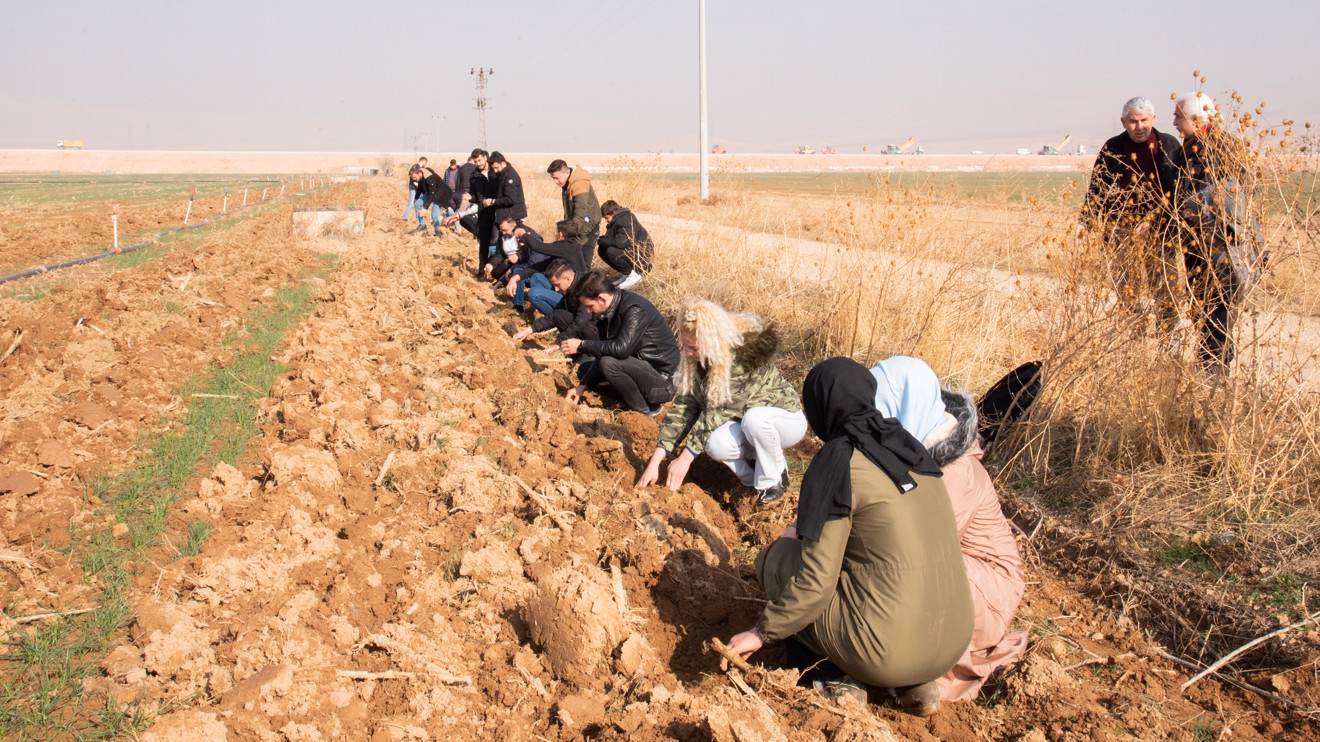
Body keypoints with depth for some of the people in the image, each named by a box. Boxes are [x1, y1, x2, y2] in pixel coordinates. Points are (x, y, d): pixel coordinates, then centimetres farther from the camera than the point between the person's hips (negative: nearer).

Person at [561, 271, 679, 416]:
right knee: (584, 370, 10)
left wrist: (582, 345, -25)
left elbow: (621, 348, -36)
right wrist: (582, 386, -1)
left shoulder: (635, 310, -24)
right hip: (639, 367, 10)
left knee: (609, 364, -30)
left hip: (662, 378, -9)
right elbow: (604, 351, 7)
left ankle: (645, 410, -10)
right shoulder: (608, 312, 2)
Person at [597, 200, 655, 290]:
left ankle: (633, 275, -10)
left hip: (640, 254, -10)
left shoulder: (626, 220, -24)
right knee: (602, 249, 3)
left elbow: (619, 243, -32)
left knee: (611, 252, -28)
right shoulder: (617, 220, 7)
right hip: (630, 249, 10)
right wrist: (599, 240, -13)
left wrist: (600, 241, -21)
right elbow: (609, 237, 8)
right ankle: (625, 274, 11)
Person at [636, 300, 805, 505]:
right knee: (716, 444, -30)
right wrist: (655, 461, -17)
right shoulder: (697, 359, -8)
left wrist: (686, 456, -29)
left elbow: (719, 410, -31)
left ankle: (773, 480, -12)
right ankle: (753, 479, 0)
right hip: (742, 426, 5)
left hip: (786, 419, -5)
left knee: (754, 418, -39)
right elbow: (685, 405, -10)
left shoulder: (746, 353, -29)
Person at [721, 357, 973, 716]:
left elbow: (815, 580, -12)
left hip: (890, 653, -7)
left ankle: (848, 679, 3)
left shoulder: (838, 461, -11)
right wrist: (810, 532, 30)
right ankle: (916, 683, 14)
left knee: (775, 557, 11)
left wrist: (761, 633, 0)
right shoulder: (905, 443, 9)